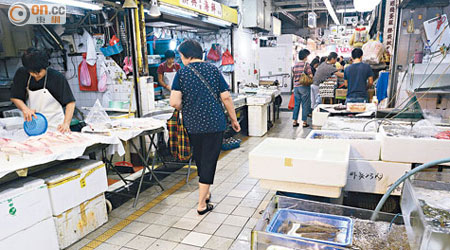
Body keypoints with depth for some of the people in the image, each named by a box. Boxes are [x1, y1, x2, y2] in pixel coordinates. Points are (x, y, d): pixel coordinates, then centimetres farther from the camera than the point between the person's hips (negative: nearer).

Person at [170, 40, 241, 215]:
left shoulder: (182, 73, -3)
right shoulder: (213, 70, -1)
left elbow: (174, 102, -13)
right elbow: (226, 97, -4)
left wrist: (185, 108, 9)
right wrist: (234, 119, 6)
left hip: (193, 124, 1)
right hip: (214, 123, -1)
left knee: (200, 159, 19)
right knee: (209, 161, 4)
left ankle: (205, 193, 36)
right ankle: (202, 204, 8)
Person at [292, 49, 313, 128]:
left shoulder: (295, 65, 9)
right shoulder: (306, 65, -8)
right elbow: (311, 76, -11)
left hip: (296, 87, 5)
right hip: (304, 87, -5)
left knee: (296, 104, 11)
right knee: (305, 105, 3)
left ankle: (295, 121, 13)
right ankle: (304, 122, 7)